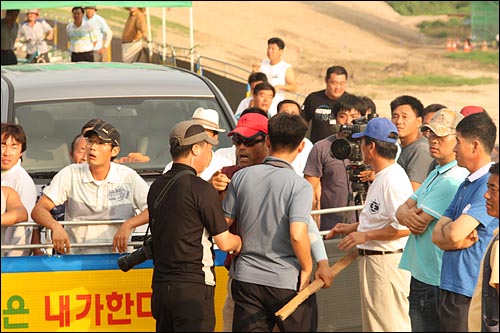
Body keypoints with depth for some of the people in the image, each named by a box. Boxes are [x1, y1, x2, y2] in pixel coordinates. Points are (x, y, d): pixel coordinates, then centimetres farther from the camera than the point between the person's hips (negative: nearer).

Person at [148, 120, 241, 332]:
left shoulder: (157, 187, 11)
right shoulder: (200, 188, -12)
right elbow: (224, 242, -7)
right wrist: (239, 242, 14)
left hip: (160, 285, 8)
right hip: (193, 287, -8)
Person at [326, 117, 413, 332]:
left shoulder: (393, 180, -20)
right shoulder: (381, 177, 15)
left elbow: (404, 227, -27)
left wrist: (365, 235, -20)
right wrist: (352, 227, 19)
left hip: (387, 263, -11)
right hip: (372, 260, 11)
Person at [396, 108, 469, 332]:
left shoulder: (453, 181, -20)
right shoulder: (436, 174, 14)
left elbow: (418, 226, -20)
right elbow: (402, 210, 11)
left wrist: (411, 215, 3)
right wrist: (407, 215, -12)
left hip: (434, 280, -10)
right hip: (420, 275, 10)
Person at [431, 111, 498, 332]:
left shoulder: (489, 185, -16)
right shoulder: (466, 185, 16)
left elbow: (454, 233, -23)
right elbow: (437, 236, 11)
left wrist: (446, 229, 0)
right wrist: (461, 240, -10)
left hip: (473, 289, -9)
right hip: (451, 284, 9)